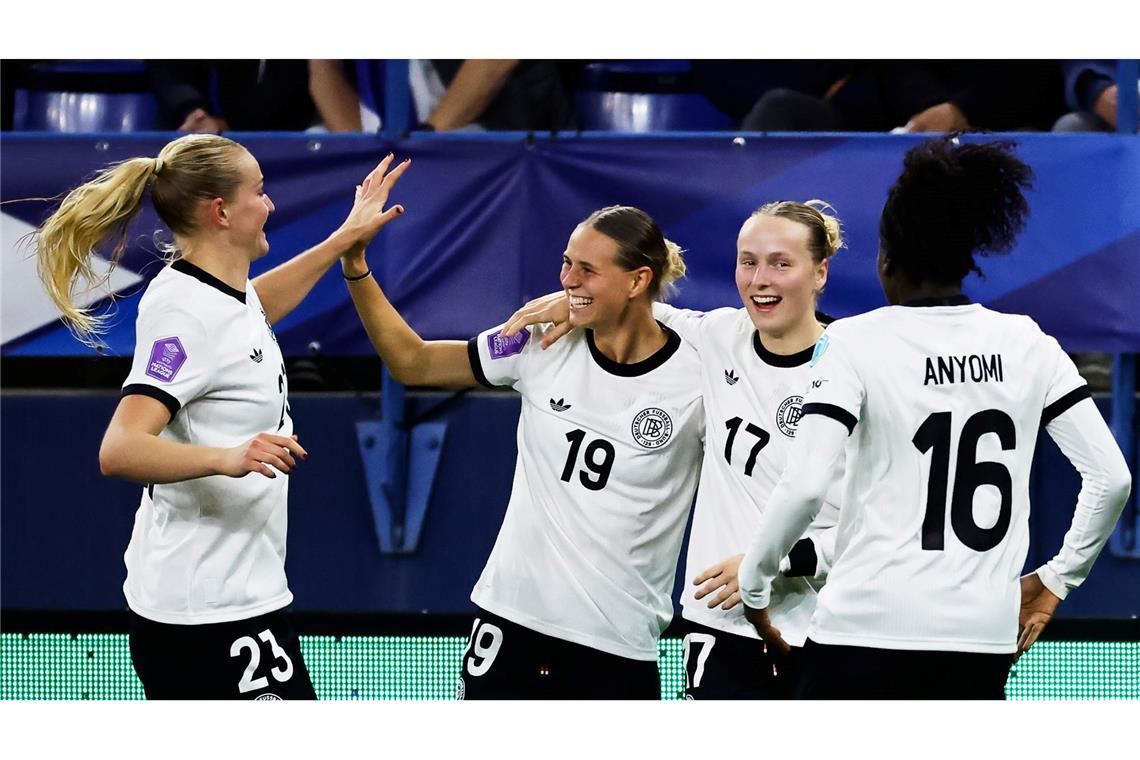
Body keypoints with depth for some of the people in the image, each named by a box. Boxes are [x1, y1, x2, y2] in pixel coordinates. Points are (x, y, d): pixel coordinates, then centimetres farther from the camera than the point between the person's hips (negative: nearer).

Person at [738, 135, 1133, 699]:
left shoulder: (854, 342, -5)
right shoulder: (1028, 346, 6)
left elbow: (804, 486, -14)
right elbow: (1111, 478, 4)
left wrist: (753, 583, 0)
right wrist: (1056, 578, 16)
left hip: (868, 626, -4)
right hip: (984, 635, 4)